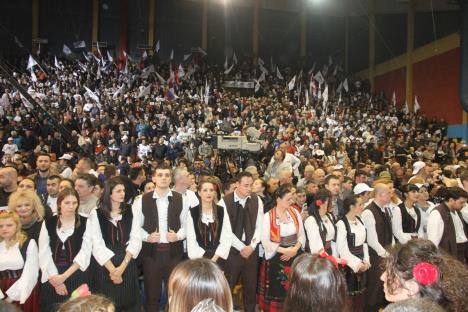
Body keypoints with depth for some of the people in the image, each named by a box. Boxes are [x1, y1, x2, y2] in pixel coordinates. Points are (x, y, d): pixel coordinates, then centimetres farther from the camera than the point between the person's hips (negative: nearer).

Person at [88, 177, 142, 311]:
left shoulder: (130, 211, 1)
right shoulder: (96, 214, -7)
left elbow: (136, 240, -4)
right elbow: (97, 245, -10)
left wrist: (122, 266, -12)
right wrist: (112, 269, -13)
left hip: (127, 263, 2)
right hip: (105, 264, -2)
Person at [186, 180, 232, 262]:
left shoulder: (222, 211, 1)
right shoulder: (192, 212, -2)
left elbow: (227, 237, -4)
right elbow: (191, 239, -3)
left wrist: (215, 257, -11)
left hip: (218, 258, 1)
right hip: (199, 258, -1)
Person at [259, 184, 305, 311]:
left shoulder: (295, 213, 3)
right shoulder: (268, 216, -9)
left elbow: (302, 235, 6)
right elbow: (265, 241, -11)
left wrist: (295, 249, -11)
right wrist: (284, 250, -18)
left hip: (295, 256, 3)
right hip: (276, 258, -3)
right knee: (276, 291, 5)